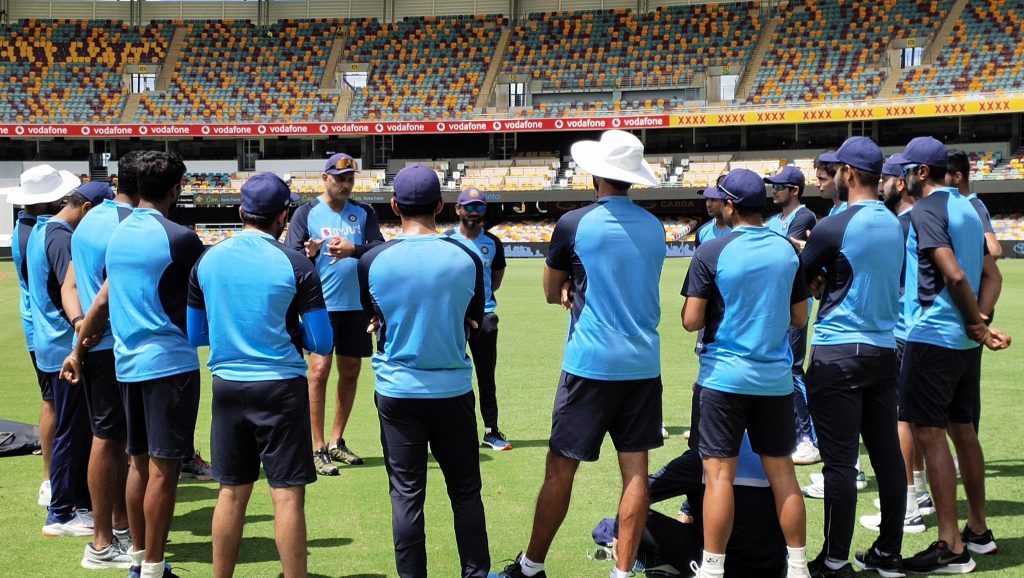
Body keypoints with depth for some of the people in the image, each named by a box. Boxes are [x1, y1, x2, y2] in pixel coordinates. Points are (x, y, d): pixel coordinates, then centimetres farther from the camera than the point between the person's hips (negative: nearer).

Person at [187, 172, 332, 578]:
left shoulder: (207, 260, 2)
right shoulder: (296, 265, -10)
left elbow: (194, 336, 10)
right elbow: (322, 344, -6)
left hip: (227, 387, 4)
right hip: (281, 388, -4)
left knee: (232, 493, 13)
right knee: (287, 495, 1)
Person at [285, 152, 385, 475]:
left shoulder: (364, 213, 7)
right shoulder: (307, 213, -1)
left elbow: (381, 249, -6)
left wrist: (353, 249, -24)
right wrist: (309, 252, -28)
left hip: (357, 305, 4)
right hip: (321, 304, -4)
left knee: (350, 371, 10)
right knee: (319, 370, -11)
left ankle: (336, 442, 25)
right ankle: (318, 449, -4)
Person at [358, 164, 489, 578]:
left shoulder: (373, 261, -9)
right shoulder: (467, 258, -7)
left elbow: (373, 320, 7)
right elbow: (472, 323, 6)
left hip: (396, 391, 0)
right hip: (453, 389, 1)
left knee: (406, 495, 7)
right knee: (465, 491, 12)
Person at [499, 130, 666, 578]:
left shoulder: (575, 224, -8)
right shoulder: (654, 227, 7)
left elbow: (551, 292, 5)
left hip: (590, 363, -5)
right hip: (644, 363, 5)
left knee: (560, 469, 4)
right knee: (635, 470, 5)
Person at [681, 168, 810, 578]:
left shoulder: (712, 252, -10)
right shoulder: (787, 250, 4)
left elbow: (691, 320, -10)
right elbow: (799, 317, 10)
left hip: (724, 376, -4)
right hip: (776, 378, 4)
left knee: (720, 472, 0)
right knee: (782, 471, 11)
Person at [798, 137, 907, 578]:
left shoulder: (833, 228, -14)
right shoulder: (895, 224, 8)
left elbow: (800, 280, -2)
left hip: (838, 353, -7)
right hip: (884, 349, 7)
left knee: (840, 461, -3)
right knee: (887, 455, 11)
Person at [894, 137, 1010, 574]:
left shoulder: (925, 211, -13)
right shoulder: (967, 209, 14)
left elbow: (955, 276, -22)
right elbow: (992, 276, 13)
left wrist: (977, 325, -10)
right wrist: (980, 322, 0)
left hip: (932, 337, -9)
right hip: (965, 341, 9)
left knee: (929, 433, -6)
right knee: (962, 429, 16)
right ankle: (978, 529, 26)